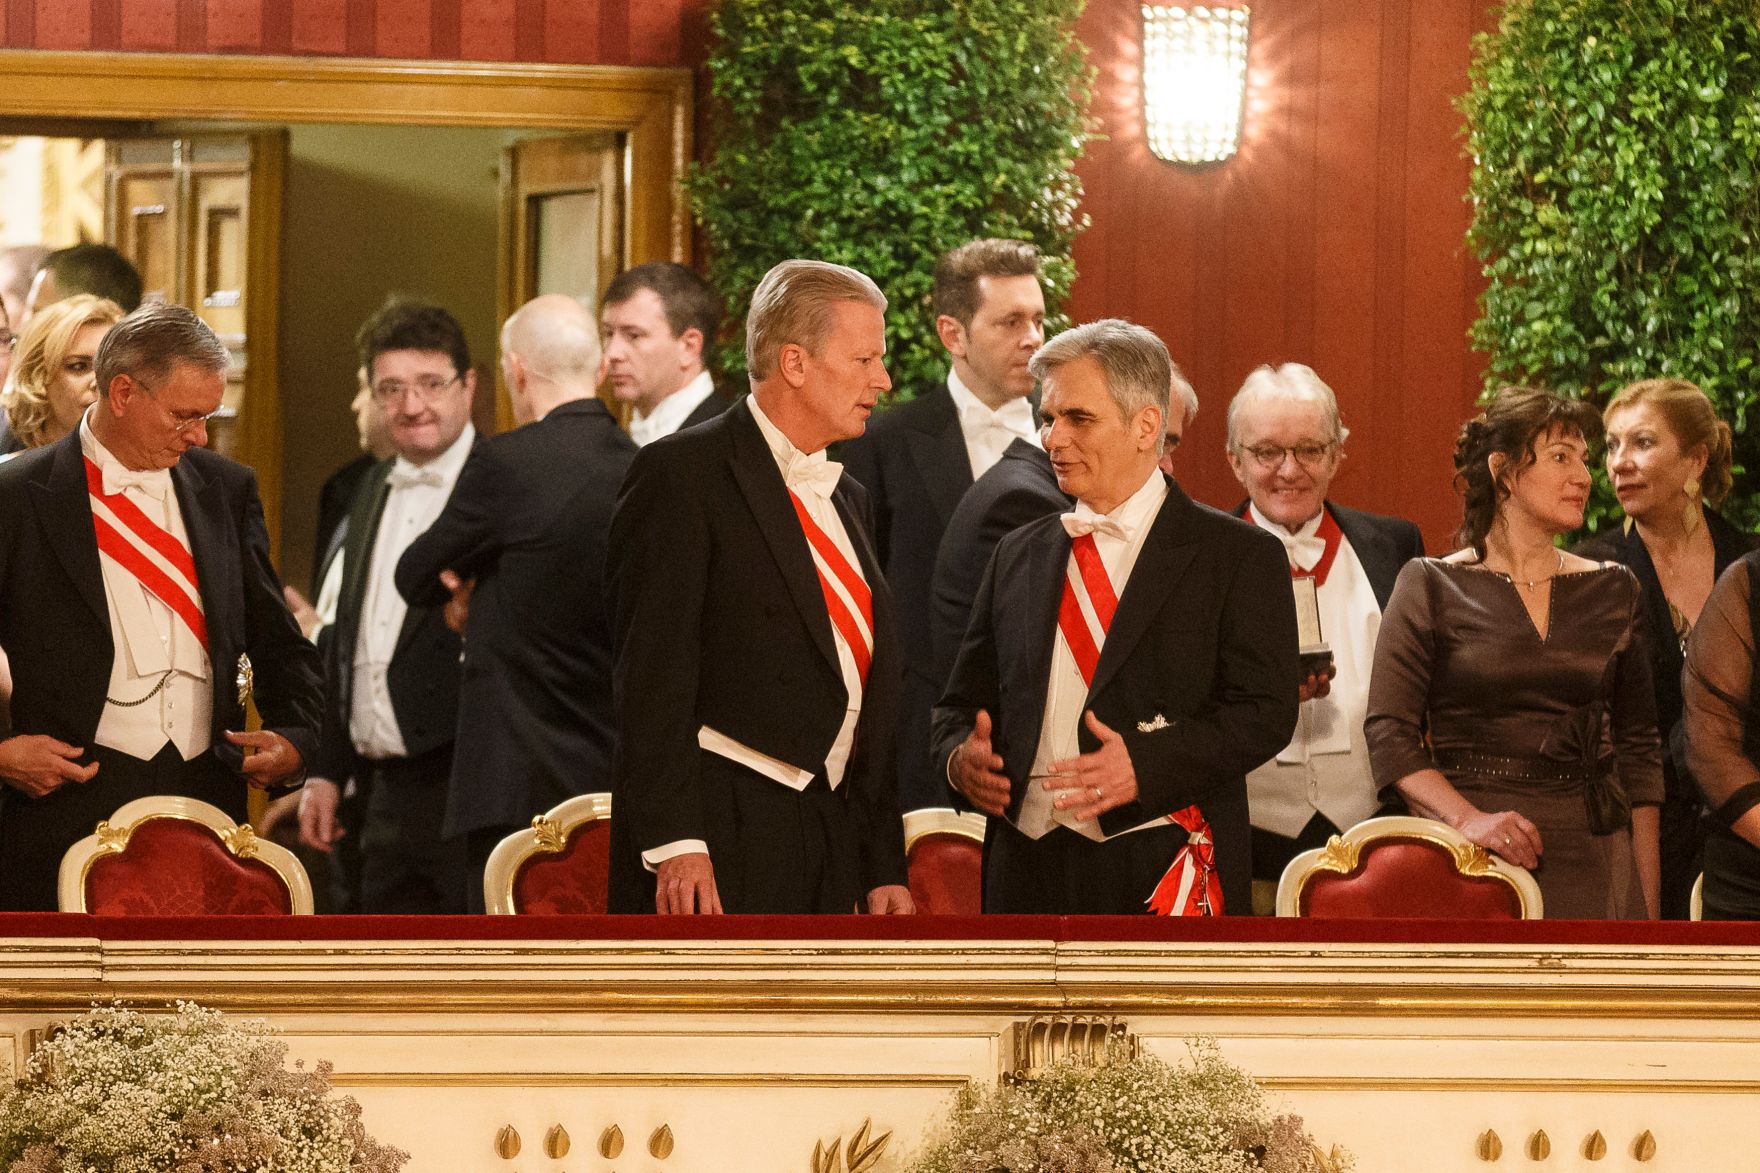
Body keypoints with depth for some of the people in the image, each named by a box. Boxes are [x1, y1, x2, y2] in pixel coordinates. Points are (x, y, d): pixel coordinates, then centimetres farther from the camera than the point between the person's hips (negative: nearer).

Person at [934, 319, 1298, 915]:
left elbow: (1265, 710, -8)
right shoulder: (1019, 555, 17)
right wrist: (959, 755, -5)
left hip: (1164, 881, -4)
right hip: (1028, 874, 4)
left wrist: (1143, 766, -22)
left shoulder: (1240, 556, 1)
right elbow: (964, 702, 19)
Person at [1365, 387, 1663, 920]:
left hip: (1592, 856, 3)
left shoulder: (1613, 590, 12)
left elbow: (1638, 751, 13)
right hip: (1473, 861, -3)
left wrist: (1648, 906, 8)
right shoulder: (1432, 587, 2)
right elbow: (1388, 736, -4)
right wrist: (1468, 817, -20)